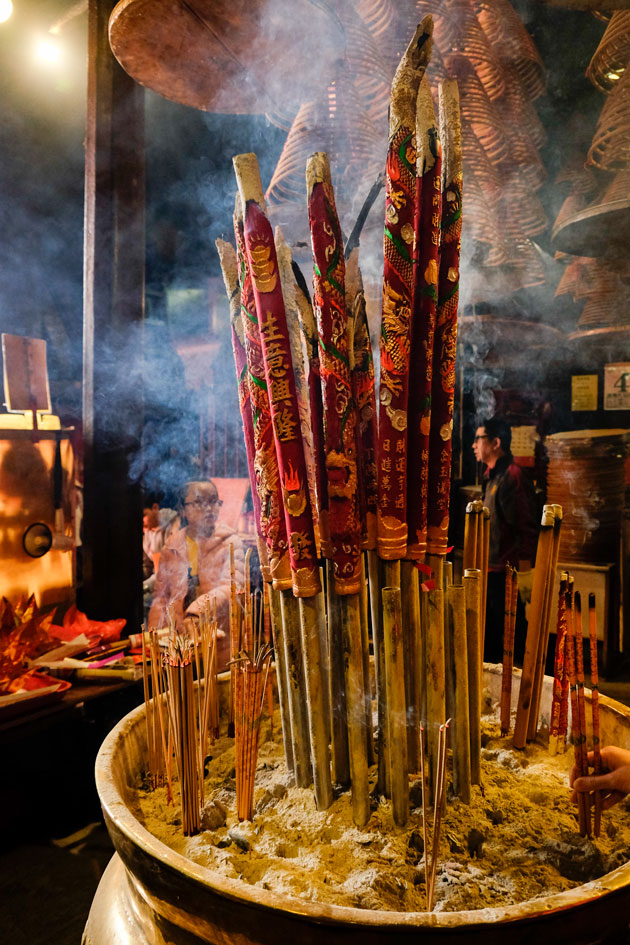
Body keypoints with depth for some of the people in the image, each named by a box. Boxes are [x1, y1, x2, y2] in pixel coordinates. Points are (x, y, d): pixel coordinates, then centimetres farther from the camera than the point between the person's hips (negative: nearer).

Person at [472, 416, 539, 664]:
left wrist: (523, 572, -21)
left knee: (511, 638, -1)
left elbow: (528, 529, -18)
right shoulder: (491, 477, 15)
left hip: (507, 574, -10)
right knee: (488, 639, 17)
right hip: (490, 572, 10)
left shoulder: (513, 476, -15)